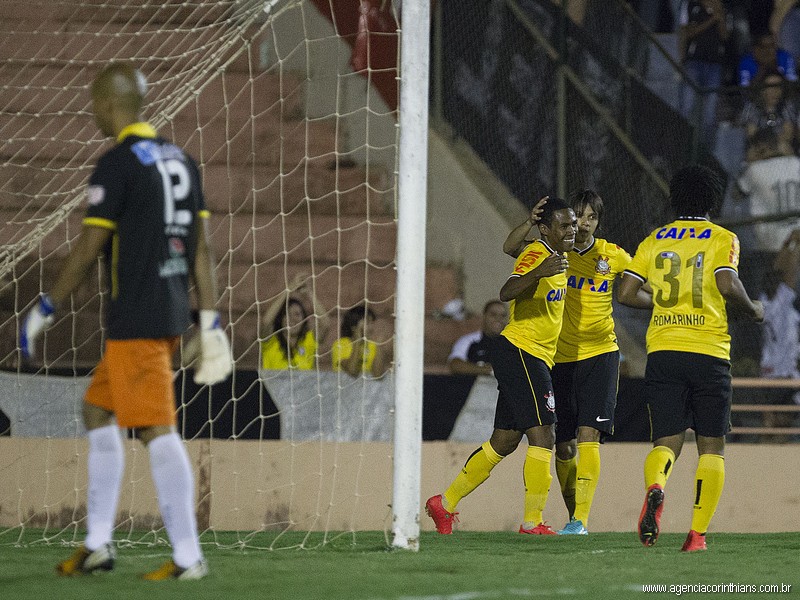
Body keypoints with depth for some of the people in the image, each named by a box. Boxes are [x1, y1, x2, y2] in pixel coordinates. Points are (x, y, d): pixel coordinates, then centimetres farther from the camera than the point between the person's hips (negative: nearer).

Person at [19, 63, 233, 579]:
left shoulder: (117, 164, -12)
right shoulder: (180, 160, 12)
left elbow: (89, 250, -12)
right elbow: (201, 249, 12)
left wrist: (45, 311, -3)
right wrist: (211, 322, 14)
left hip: (135, 321, -9)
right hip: (172, 316, 9)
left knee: (158, 431, -8)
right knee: (98, 409, 18)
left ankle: (188, 556, -10)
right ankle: (98, 543, 17)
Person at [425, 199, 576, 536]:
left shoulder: (558, 257, 14)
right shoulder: (535, 255, -15)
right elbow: (506, 293, -33)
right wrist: (539, 273, -48)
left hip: (536, 359, 10)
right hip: (521, 352, -10)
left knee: (503, 442, 13)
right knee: (542, 438, -13)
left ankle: (445, 504, 20)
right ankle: (533, 521, -11)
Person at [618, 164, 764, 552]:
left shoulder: (654, 240, 12)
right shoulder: (722, 239, 1)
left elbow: (626, 294, 7)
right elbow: (727, 286, -15)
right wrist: (752, 311, 3)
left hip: (663, 350, 2)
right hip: (709, 353, -2)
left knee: (666, 442, 4)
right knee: (711, 446, 8)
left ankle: (655, 487, -29)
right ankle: (698, 533, -1)